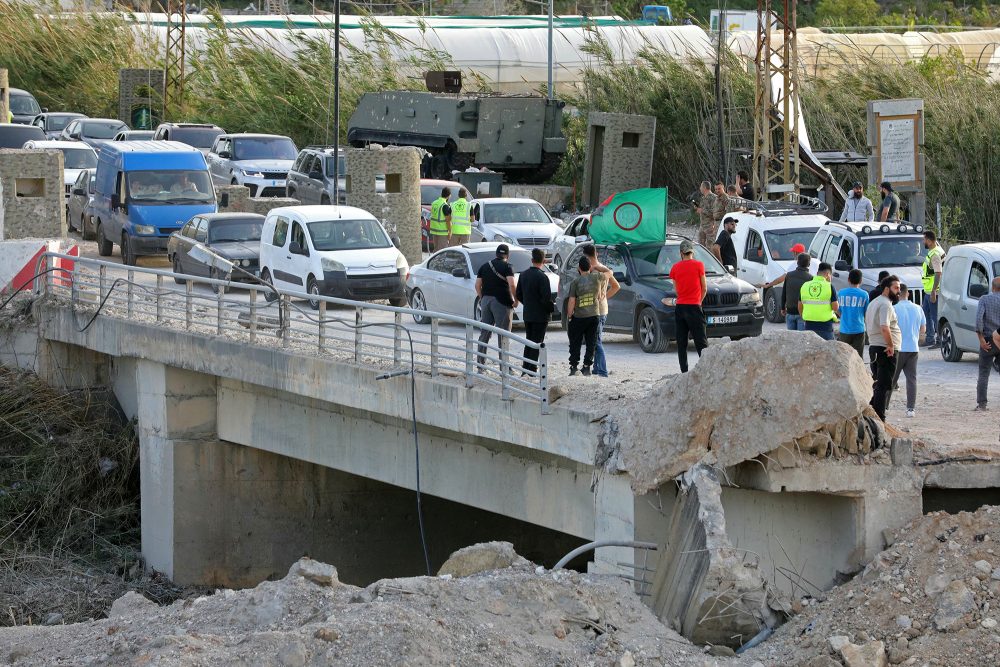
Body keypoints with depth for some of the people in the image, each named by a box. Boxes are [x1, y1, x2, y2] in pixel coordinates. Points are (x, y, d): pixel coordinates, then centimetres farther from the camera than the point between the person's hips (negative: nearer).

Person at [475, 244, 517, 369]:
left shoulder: (485, 266, 12)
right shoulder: (506, 267, -6)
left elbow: (477, 285, 10)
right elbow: (511, 285, -17)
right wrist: (515, 300, -7)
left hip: (486, 300, 6)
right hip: (501, 302, -5)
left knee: (485, 333, 11)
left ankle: (480, 363, 12)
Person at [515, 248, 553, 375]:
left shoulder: (523, 275, 3)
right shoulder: (542, 277, -18)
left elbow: (518, 295, 10)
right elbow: (546, 298, -20)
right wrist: (552, 308, -2)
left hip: (527, 315, 6)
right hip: (540, 315, -6)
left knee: (529, 342, 16)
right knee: (537, 343, 0)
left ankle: (525, 369, 16)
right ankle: (532, 370, -1)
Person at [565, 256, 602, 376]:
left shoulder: (576, 282, -10)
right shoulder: (596, 278, -3)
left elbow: (571, 301, -11)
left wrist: (569, 315, 0)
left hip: (578, 317, -2)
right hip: (593, 315, 2)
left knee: (575, 343, 8)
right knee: (591, 343, 9)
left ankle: (573, 367, 7)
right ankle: (586, 366, 7)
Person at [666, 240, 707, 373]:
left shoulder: (675, 267, 5)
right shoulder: (698, 265, -4)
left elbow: (676, 289, 12)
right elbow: (704, 289, 0)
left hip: (679, 307, 3)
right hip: (694, 307, -3)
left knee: (681, 343, 7)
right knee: (701, 342, -5)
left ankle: (684, 371, 4)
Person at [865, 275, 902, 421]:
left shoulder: (873, 303, 17)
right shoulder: (886, 305, -16)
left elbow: (868, 326, 25)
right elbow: (885, 328, -30)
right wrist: (891, 345, -20)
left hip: (873, 347, 10)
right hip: (886, 350, -10)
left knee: (877, 384, 18)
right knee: (884, 386, -7)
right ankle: (879, 418, -9)